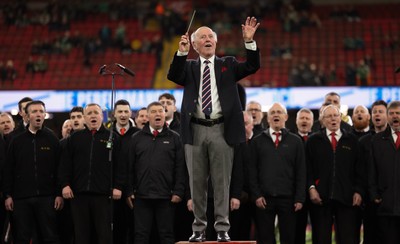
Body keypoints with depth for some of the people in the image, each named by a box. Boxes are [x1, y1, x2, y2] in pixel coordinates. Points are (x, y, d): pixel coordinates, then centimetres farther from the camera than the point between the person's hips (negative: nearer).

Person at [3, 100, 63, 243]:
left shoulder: (52, 139, 5)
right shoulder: (17, 141, 9)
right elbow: (8, 170, 7)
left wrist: (59, 194, -4)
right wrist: (8, 195, 1)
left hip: (46, 197, -1)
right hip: (21, 198, 1)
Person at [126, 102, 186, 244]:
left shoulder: (174, 138, 7)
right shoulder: (137, 138, 10)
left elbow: (180, 168, 3)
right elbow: (130, 167, 7)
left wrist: (178, 192, -5)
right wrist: (129, 192, 1)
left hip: (166, 196, -1)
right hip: (142, 195, 1)